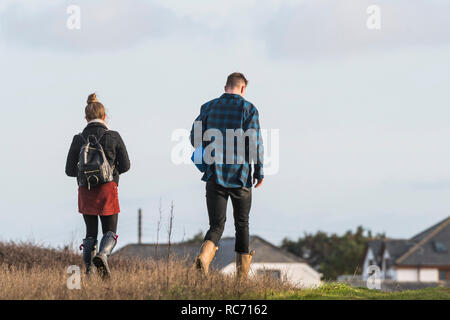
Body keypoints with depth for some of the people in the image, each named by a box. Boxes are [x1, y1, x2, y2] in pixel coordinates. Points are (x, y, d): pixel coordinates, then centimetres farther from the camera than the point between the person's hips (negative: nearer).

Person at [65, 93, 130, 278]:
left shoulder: (78, 140, 0)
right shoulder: (114, 137, -3)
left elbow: (70, 170, 1)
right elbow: (125, 166, 2)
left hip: (85, 191, 2)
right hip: (108, 188, -2)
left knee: (90, 233, 14)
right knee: (110, 232, 7)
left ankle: (89, 270, 4)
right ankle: (102, 255, -23)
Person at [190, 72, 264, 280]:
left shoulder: (209, 107, 6)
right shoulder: (248, 109, -3)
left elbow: (195, 139, 8)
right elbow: (255, 142, -10)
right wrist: (259, 171, -3)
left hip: (214, 175, 2)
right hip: (240, 176, -2)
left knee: (217, 224, 1)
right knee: (242, 224, 13)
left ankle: (204, 255, -30)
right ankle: (242, 275, 16)